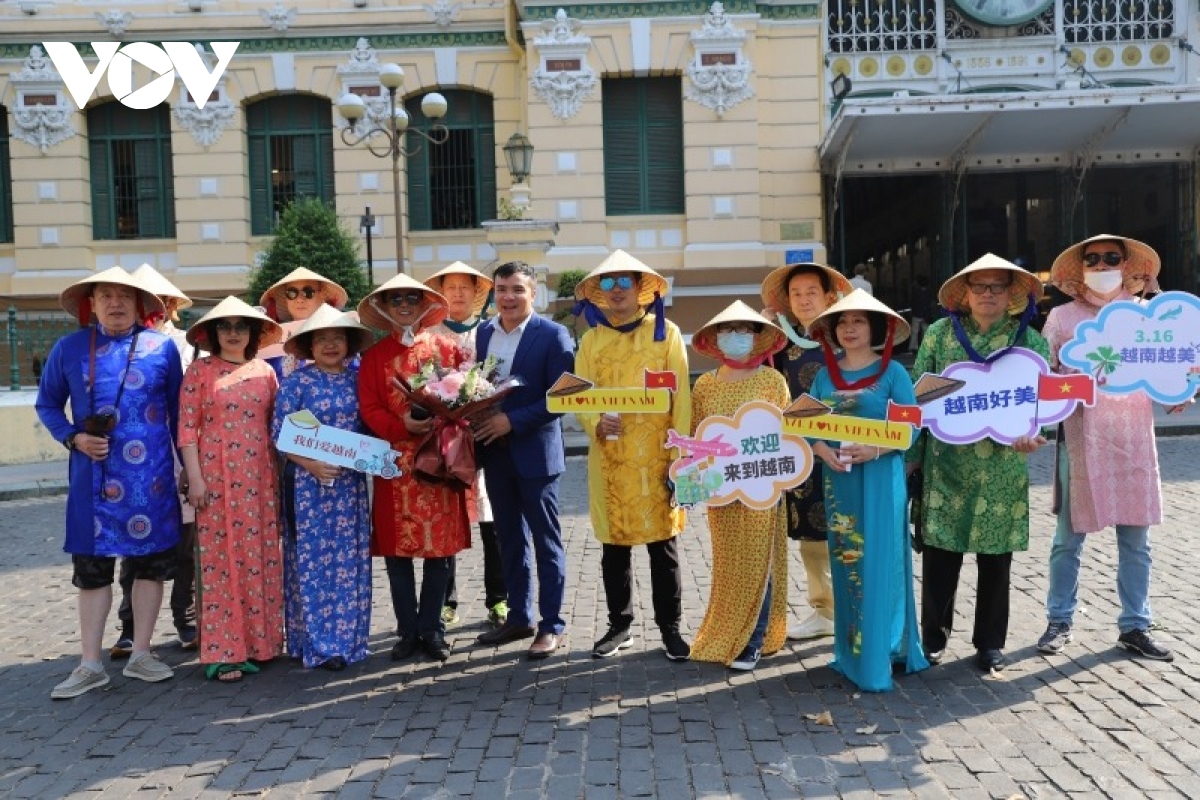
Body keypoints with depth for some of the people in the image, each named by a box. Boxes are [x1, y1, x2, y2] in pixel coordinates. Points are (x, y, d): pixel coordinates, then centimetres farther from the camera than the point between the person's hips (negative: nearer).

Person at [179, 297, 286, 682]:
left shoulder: (265, 372, 10)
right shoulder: (200, 370, 1)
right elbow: (187, 427, -3)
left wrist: (281, 474, 8)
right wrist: (194, 478, -9)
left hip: (259, 476, 3)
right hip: (216, 474, -3)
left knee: (260, 557, 6)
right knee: (219, 558, -1)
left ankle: (258, 641, 16)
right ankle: (223, 651, 5)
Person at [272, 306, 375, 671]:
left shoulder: (356, 378, 8)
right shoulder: (297, 382, -3)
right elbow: (279, 435, -5)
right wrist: (311, 464, -18)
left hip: (350, 482, 4)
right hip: (308, 480, -3)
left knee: (349, 559, 5)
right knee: (312, 559, 0)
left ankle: (346, 638, 15)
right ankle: (317, 642, 8)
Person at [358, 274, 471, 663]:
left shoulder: (447, 348, 7)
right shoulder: (374, 356, 7)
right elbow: (369, 409, -1)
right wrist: (403, 426, -18)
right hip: (395, 463, 0)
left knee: (440, 546, 3)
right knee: (397, 549, 3)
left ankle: (432, 629, 16)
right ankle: (408, 631, 17)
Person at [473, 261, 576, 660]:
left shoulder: (553, 335, -10)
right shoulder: (483, 332, 8)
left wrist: (512, 421, -20)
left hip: (534, 451, -6)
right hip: (495, 451, 6)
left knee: (546, 541, 5)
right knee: (510, 539, 15)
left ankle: (552, 625, 15)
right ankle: (519, 617, 28)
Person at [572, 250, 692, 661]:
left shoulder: (666, 333, 3)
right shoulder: (592, 339, 9)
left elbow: (680, 399, -2)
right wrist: (596, 424, -16)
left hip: (655, 455, -2)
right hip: (609, 458, 2)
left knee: (663, 544, 4)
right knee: (614, 545, 9)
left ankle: (670, 627, 17)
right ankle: (620, 625, 24)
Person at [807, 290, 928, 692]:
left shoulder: (892, 372, -2)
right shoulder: (825, 376, 8)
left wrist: (875, 449, -20)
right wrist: (822, 450, -13)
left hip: (881, 479, -3)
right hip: (838, 480, 4)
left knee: (878, 565, -2)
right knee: (846, 565, 9)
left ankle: (877, 660, 6)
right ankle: (850, 652, 20)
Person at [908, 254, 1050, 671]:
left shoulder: (1031, 340, 4)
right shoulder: (940, 333, 3)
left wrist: (1031, 433, -21)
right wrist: (912, 453, 1)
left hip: (1004, 468, 1)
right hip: (946, 463, 0)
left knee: (996, 556, 8)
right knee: (939, 550, 2)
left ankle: (990, 642, 24)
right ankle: (934, 636, 19)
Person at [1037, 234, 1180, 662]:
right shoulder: (1062, 317, 2)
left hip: (1134, 441, 2)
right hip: (1081, 442, -2)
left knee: (1135, 541, 8)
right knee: (1069, 539, 6)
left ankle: (1134, 627, 20)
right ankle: (1060, 622, 19)